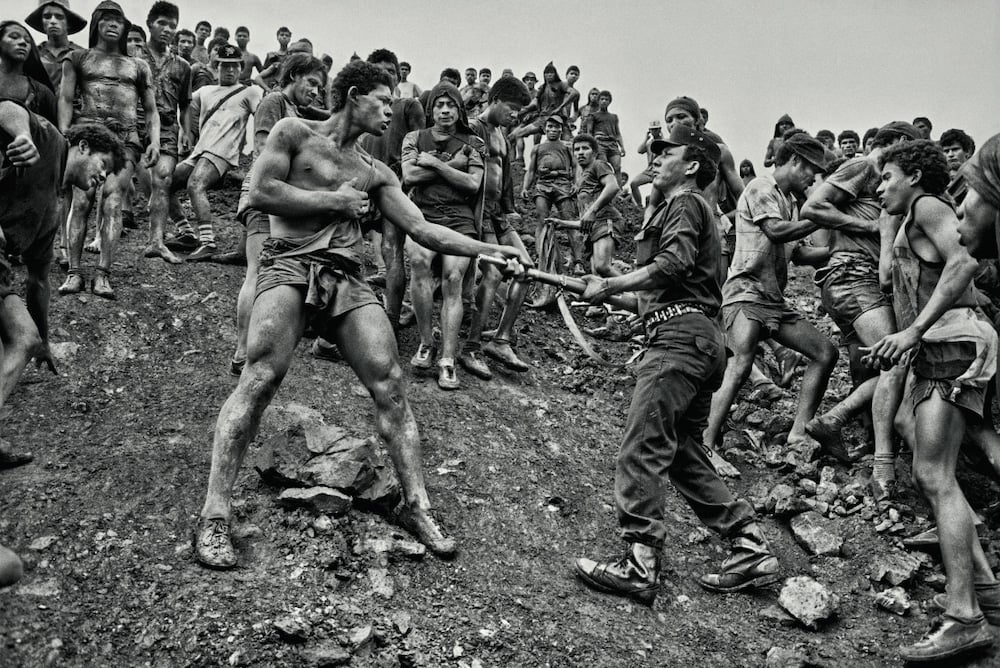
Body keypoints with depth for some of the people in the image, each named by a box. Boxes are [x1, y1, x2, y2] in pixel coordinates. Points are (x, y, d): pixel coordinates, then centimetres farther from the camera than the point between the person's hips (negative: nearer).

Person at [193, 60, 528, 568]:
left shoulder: (374, 172, 23)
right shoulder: (295, 133, 11)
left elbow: (421, 228, 16)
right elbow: (261, 193, -4)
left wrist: (486, 249, 6)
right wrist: (336, 201, 0)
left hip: (347, 278, 5)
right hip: (290, 265, -5)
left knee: (389, 384, -8)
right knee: (261, 378, -21)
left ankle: (415, 505, 1)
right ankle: (214, 516, -16)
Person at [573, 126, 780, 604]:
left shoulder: (685, 205, -1)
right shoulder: (683, 208, 30)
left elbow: (673, 264, -20)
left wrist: (609, 286, -18)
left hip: (681, 334, -11)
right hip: (701, 339, 11)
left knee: (642, 450, -14)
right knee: (683, 454, 12)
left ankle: (639, 567, -16)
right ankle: (751, 549, 12)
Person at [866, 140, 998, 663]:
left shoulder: (927, 207, 1)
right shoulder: (912, 227, 29)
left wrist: (913, 331, -23)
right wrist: (894, 346, 18)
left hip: (953, 344, -10)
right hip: (935, 354, 10)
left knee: (934, 476, -17)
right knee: (929, 475, 12)